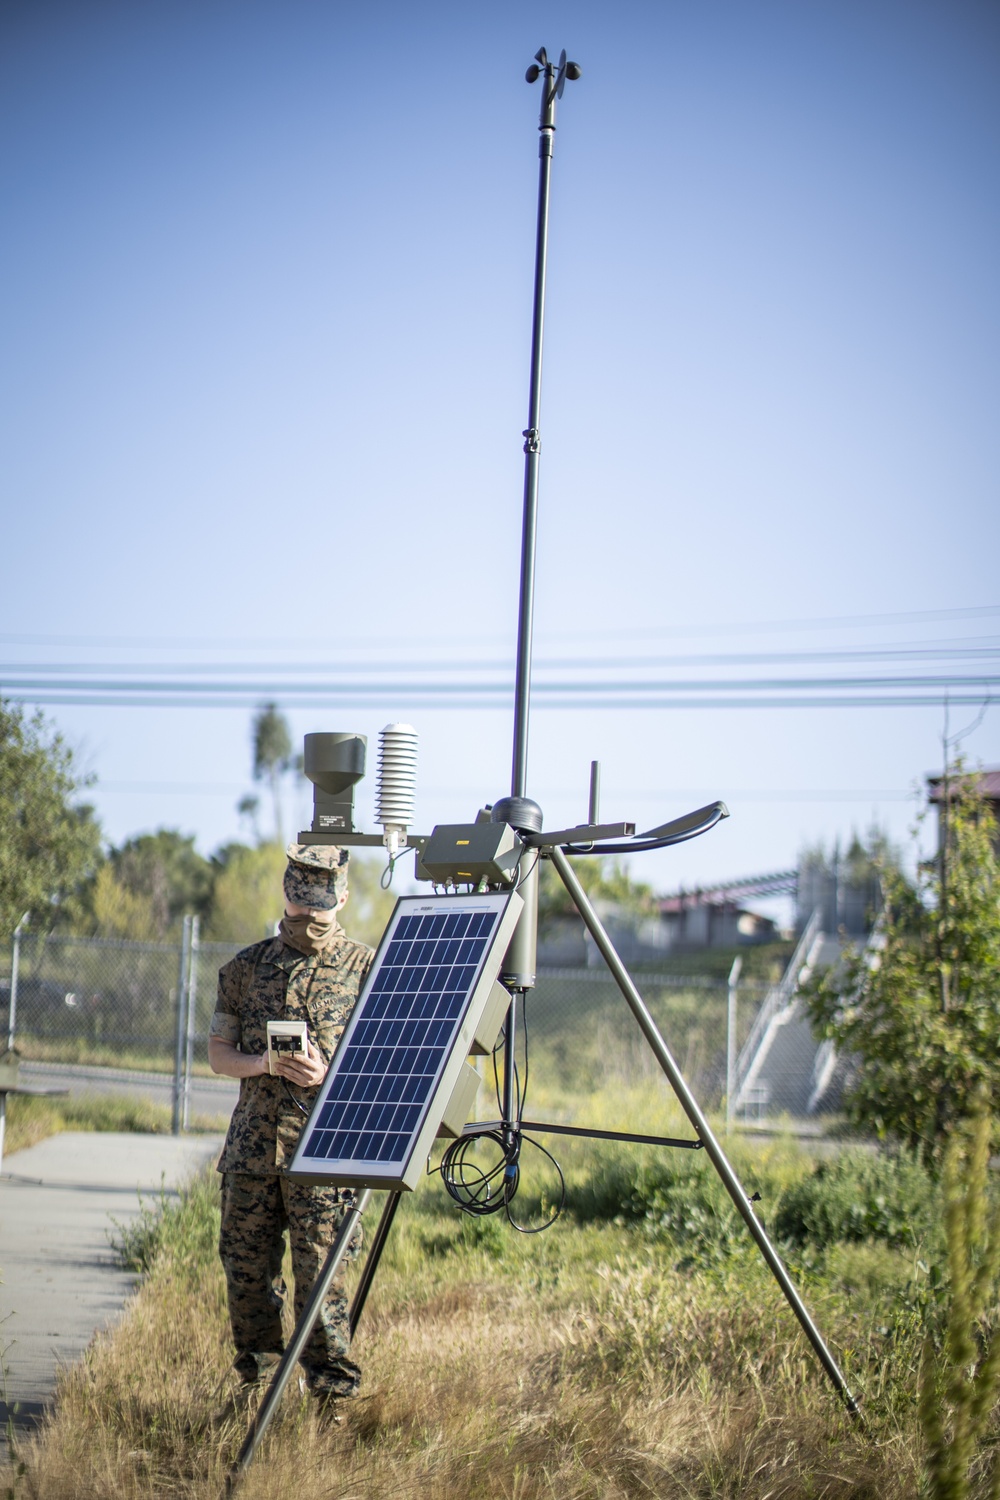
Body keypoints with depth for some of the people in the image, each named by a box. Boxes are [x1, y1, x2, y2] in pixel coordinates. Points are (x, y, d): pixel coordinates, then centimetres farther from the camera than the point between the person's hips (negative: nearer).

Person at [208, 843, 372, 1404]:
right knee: (247, 1268, 8)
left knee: (320, 1270, -7)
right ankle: (257, 1380, 21)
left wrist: (329, 1074, -15)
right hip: (253, 1142, 4)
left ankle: (334, 1390, 1)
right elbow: (218, 1051, 14)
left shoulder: (365, 968, 3)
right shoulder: (247, 967, 13)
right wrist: (261, 1064, -7)